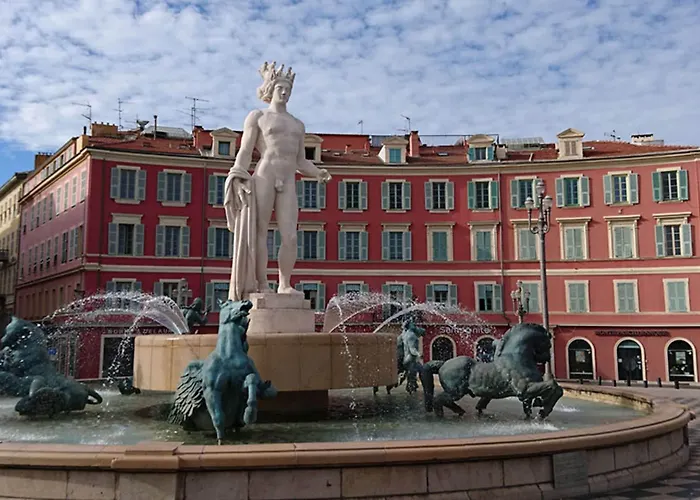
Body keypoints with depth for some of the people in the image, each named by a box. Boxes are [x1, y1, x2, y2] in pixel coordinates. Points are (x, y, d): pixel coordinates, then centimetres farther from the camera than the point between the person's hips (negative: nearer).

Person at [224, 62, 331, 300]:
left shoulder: (297, 125, 25)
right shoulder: (257, 117, 11)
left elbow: (301, 161, 22)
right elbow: (245, 152, 2)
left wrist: (318, 173, 2)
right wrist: (239, 180, -12)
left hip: (288, 183, 4)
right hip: (263, 177, -4)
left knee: (290, 236, -8)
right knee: (259, 233, -4)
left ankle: (284, 285, -3)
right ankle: (262, 286, -2)